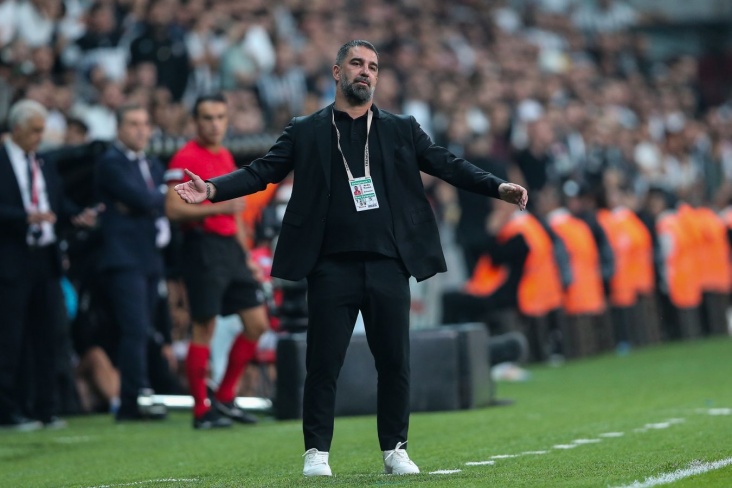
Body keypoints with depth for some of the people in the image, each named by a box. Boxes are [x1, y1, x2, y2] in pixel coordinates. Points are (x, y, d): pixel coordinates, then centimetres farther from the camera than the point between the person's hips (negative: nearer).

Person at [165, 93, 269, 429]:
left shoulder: (226, 157, 18)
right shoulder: (186, 158, -7)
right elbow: (173, 209, -16)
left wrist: (246, 255, 23)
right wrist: (216, 209, -23)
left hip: (230, 246, 8)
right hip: (203, 247, -8)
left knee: (257, 323, 5)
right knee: (204, 328, -6)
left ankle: (224, 398, 15)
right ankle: (202, 410, 1)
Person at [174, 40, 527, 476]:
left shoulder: (402, 129, 11)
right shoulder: (306, 131, 8)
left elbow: (448, 165, 5)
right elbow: (262, 172, 2)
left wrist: (497, 187, -9)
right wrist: (212, 189, -12)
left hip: (389, 266, 1)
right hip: (332, 268, -1)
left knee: (395, 362, 3)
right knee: (323, 363, 0)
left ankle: (396, 449, 16)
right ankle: (317, 452, 10)